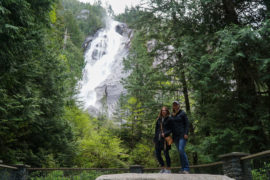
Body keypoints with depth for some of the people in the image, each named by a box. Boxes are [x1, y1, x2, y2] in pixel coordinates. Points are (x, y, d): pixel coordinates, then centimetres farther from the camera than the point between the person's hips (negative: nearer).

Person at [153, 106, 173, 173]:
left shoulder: (169, 119, -1)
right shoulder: (159, 119, 12)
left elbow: (171, 129, -3)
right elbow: (156, 129, 14)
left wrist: (165, 134, -19)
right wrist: (155, 139, 10)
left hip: (165, 138, -5)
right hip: (158, 138, 5)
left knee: (166, 153, -5)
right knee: (157, 154, 5)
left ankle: (168, 169, 10)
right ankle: (163, 168, 22)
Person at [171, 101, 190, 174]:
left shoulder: (182, 113, -3)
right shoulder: (172, 115, 13)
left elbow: (187, 123, -7)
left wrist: (186, 133, -16)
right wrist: (172, 136, 13)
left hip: (182, 134, -6)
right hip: (175, 135, 6)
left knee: (181, 150, -19)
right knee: (180, 152, 6)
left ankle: (186, 169, -16)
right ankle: (183, 168, 9)